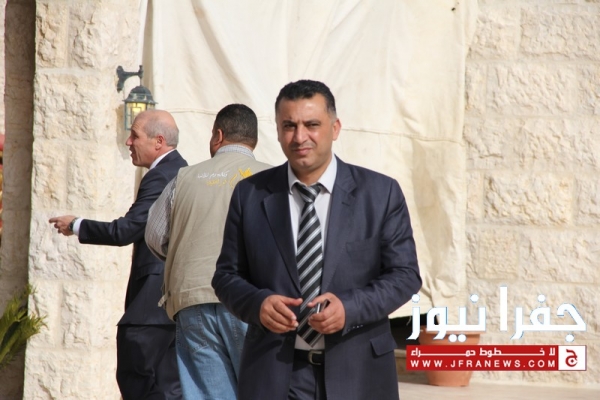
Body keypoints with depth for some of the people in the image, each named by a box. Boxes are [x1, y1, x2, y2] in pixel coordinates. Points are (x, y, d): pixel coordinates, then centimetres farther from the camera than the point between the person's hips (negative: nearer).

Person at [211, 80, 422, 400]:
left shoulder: (381, 193, 1)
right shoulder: (249, 195, 6)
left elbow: (404, 274, 1)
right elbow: (227, 274, 9)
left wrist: (350, 307, -16)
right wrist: (257, 303, -14)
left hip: (357, 373, 0)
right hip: (273, 373, 1)